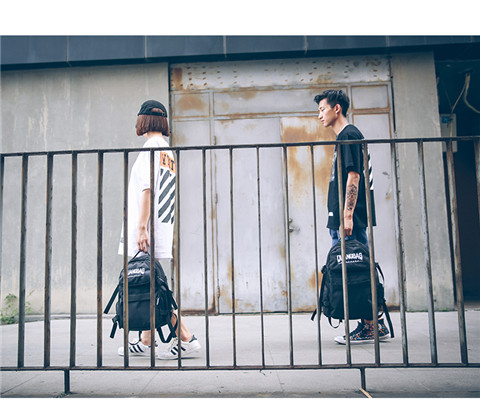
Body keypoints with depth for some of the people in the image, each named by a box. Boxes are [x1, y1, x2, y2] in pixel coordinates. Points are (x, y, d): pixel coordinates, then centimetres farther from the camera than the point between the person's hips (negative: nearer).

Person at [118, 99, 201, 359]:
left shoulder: (151, 146, -6)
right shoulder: (168, 151, 19)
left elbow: (147, 189, -16)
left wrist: (141, 227, -20)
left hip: (149, 230, -9)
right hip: (163, 228, 9)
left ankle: (186, 338, -9)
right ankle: (145, 342, 21)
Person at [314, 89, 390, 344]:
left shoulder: (349, 135, -7)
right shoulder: (344, 137, 22)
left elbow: (353, 176, -16)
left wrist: (347, 215, -22)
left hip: (349, 219, -10)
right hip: (342, 220, 10)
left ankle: (370, 327, 0)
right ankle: (375, 326, 16)